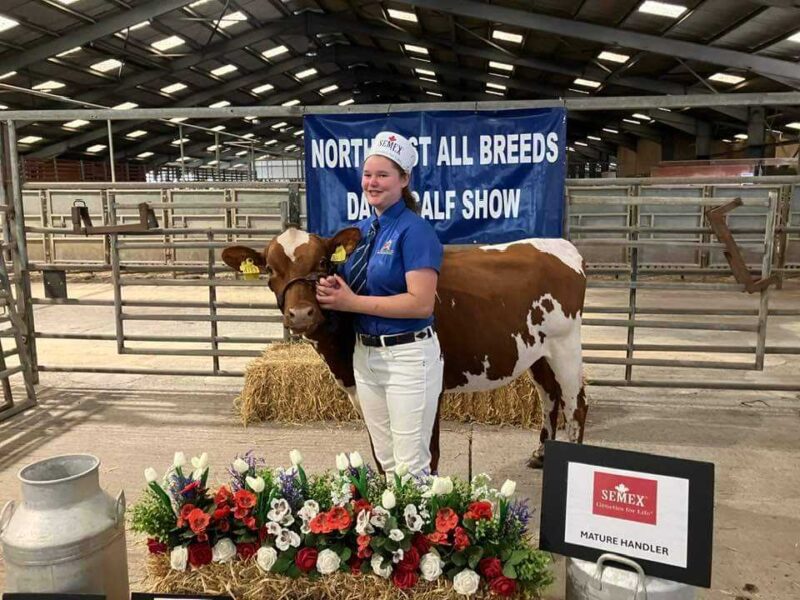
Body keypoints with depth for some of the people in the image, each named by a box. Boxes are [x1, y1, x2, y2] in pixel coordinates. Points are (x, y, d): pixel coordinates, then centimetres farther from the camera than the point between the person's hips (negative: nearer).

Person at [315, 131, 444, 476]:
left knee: (412, 468, 3)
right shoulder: (361, 229, 9)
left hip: (408, 355, -7)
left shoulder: (414, 230, -13)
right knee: (387, 463, 19)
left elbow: (421, 303, -21)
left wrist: (352, 302, -19)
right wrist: (333, 291, -4)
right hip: (364, 354, 8)